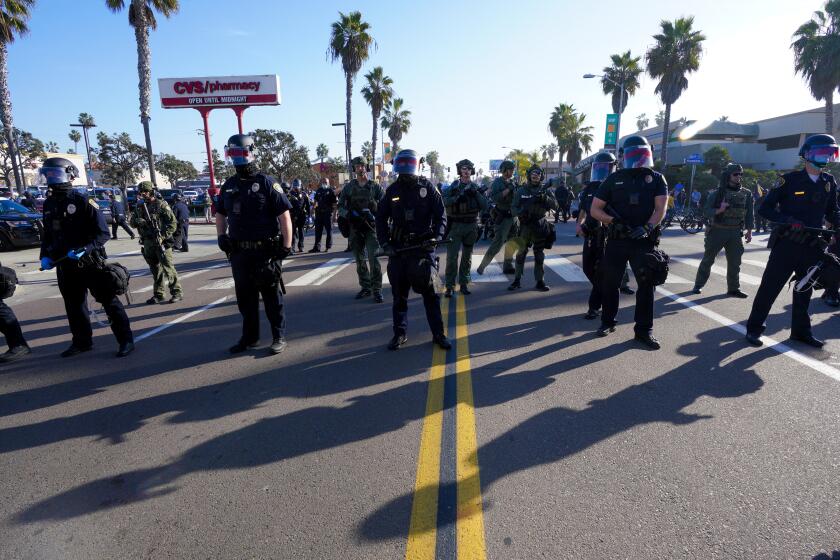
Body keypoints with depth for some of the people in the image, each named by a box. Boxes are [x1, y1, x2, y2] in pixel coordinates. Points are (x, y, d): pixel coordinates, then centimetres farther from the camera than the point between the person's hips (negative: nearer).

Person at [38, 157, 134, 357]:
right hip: (65, 266, 7)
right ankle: (82, 342, 29)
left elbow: (103, 233, -12)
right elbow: (47, 234, 20)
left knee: (109, 301, -2)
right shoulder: (48, 204, 10)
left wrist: (85, 249, -25)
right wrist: (45, 256, 6)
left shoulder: (83, 202, -10)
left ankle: (126, 340, 3)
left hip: (90, 263, -7)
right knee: (74, 305, 15)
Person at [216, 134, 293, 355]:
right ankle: (249, 337, 26)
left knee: (271, 296, 4)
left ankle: (279, 337, 15)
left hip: (265, 251, -5)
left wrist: (286, 246, -13)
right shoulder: (229, 185, 11)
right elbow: (220, 214, 23)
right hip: (239, 252, 6)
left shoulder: (267, 183, -6)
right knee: (245, 297, 13)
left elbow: (284, 215, -9)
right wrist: (221, 236, 6)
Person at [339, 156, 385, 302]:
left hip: (371, 226, -3)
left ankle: (377, 289, -6)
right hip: (355, 228, 3)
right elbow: (340, 207, 8)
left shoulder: (375, 187, 3)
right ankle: (365, 287, 21)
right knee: (360, 260, 10)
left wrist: (375, 217, -15)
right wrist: (349, 214, -12)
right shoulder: (348, 187, 8)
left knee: (374, 258, -11)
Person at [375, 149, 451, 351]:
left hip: (423, 246, -2)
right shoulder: (392, 190, 7)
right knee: (399, 294, 8)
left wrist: (436, 236, -16)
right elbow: (381, 218, 9)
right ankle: (399, 334, 20)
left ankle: (438, 334, 14)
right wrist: (384, 243, -3)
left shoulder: (427, 187, 1)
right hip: (398, 249, 2)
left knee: (430, 293, 3)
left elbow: (440, 214, 0)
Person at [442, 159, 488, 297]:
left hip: (471, 227, 3)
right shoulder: (453, 186, 1)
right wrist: (459, 196, -25)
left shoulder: (476, 187, 10)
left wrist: (476, 193, -12)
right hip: (455, 225, -3)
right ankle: (449, 286, -1)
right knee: (452, 256, -7)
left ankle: (463, 284, 20)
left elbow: (484, 205, 0)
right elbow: (446, 202, -14)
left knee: (467, 257, 10)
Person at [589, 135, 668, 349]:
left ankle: (644, 330, 11)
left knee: (646, 284, 0)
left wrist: (648, 227, -25)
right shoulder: (614, 179, 5)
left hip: (644, 241, 0)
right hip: (616, 240, 0)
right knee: (609, 282, 7)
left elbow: (660, 208, -7)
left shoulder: (656, 179, 5)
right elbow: (595, 209, 3)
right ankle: (608, 321, 24)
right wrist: (612, 221, -15)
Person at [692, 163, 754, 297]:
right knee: (708, 260, 5)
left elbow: (749, 215, 9)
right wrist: (719, 210, -24)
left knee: (735, 262, 4)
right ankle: (698, 285, 15)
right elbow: (706, 211, -8)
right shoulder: (717, 193, -3)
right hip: (717, 231, -3)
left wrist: (749, 231, 4)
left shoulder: (746, 194, 7)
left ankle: (734, 289, 13)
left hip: (735, 233, 3)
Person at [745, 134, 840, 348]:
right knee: (769, 287, -3)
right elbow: (765, 209, -9)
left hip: (812, 247, 6)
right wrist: (788, 221, -22)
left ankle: (801, 330, 27)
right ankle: (754, 328, 6)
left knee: (805, 290, 15)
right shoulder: (790, 180, -8)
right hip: (786, 244, -6)